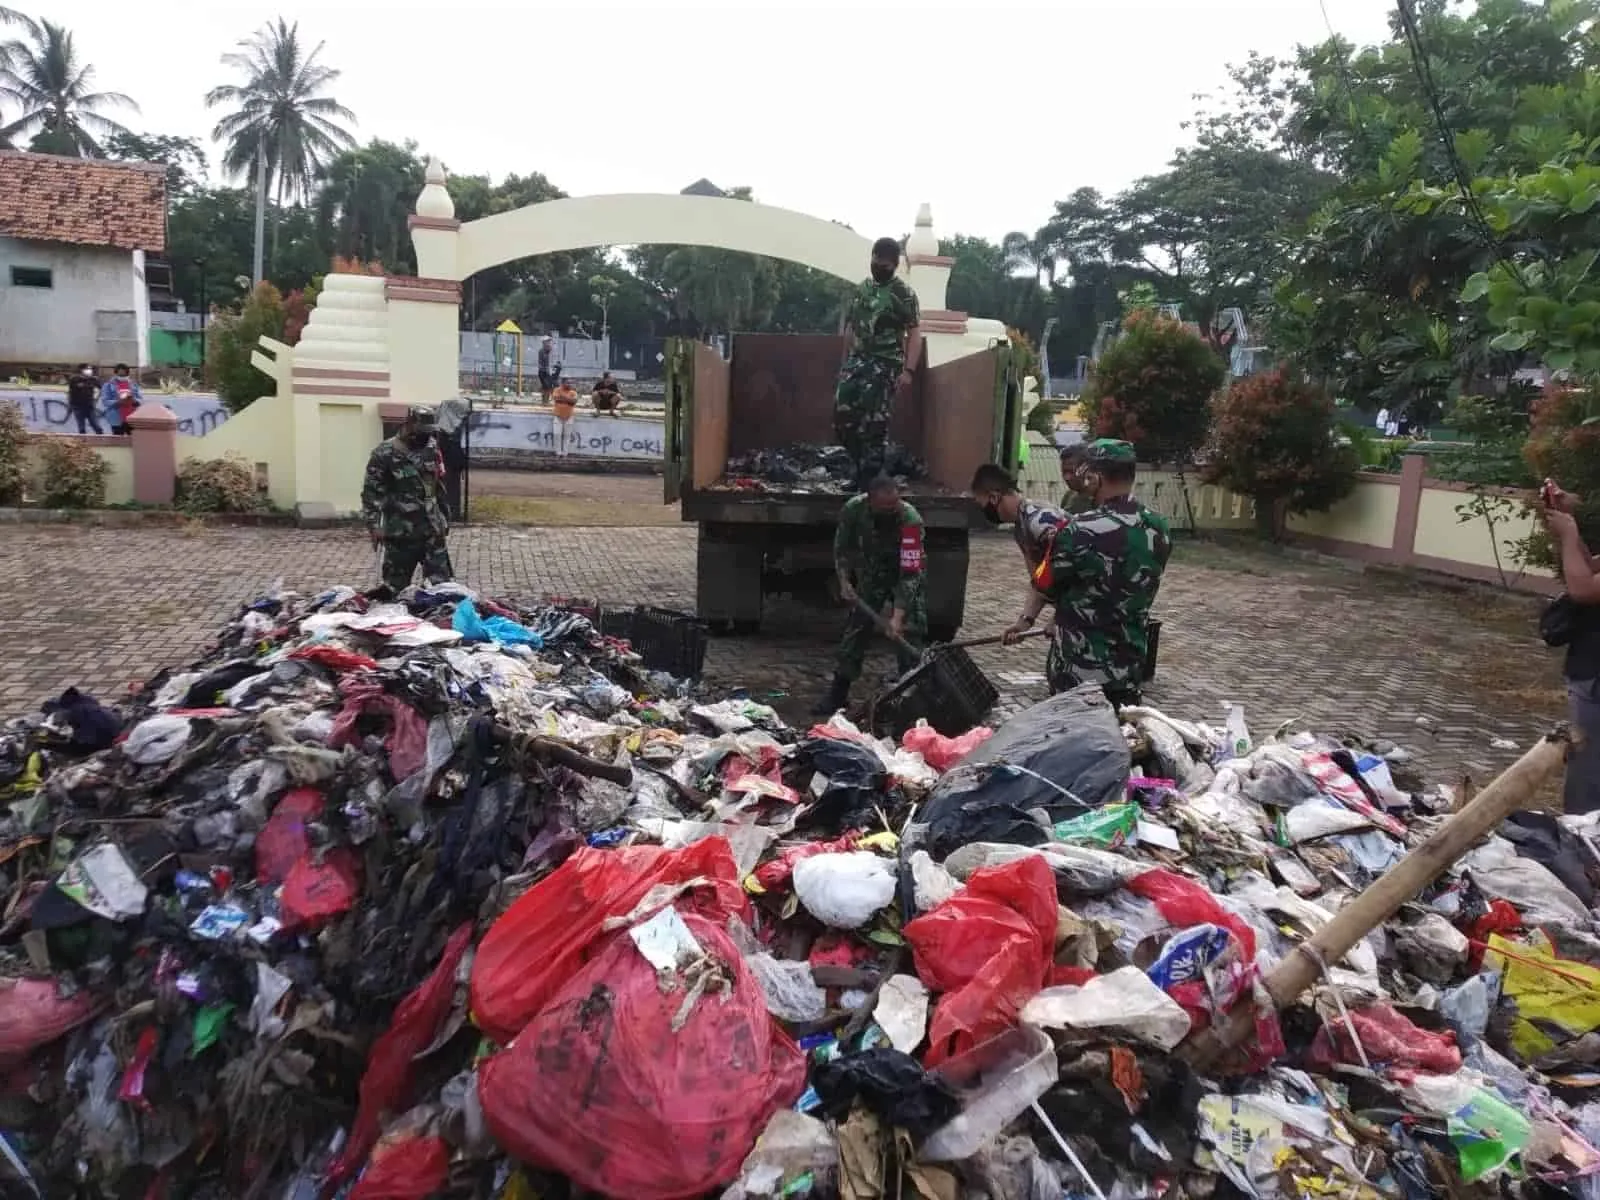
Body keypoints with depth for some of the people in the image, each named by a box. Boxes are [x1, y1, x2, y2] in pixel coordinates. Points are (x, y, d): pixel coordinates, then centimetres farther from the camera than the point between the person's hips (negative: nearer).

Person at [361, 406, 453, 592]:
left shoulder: (432, 448, 7)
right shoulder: (384, 453, -10)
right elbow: (371, 492, -10)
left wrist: (444, 517, 18)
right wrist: (374, 525, -16)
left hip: (432, 529, 4)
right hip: (400, 532, -4)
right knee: (396, 586, 7)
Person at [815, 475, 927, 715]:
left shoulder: (911, 520, -36)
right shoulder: (853, 508, -25)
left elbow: (910, 573, -36)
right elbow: (842, 547, -5)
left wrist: (898, 616, -41)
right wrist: (844, 582, -13)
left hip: (906, 572, -2)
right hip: (871, 571, 3)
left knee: (909, 632, -9)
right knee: (857, 625, 1)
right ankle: (838, 692, 9)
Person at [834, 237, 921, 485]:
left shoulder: (903, 293, -4)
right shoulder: (861, 288, 14)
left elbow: (914, 334, -10)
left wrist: (908, 370, -20)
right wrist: (845, 362, 17)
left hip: (885, 365, -6)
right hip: (856, 360, 6)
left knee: (874, 424, -10)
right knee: (842, 418, -1)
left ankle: (869, 477, 0)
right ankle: (863, 465, 18)